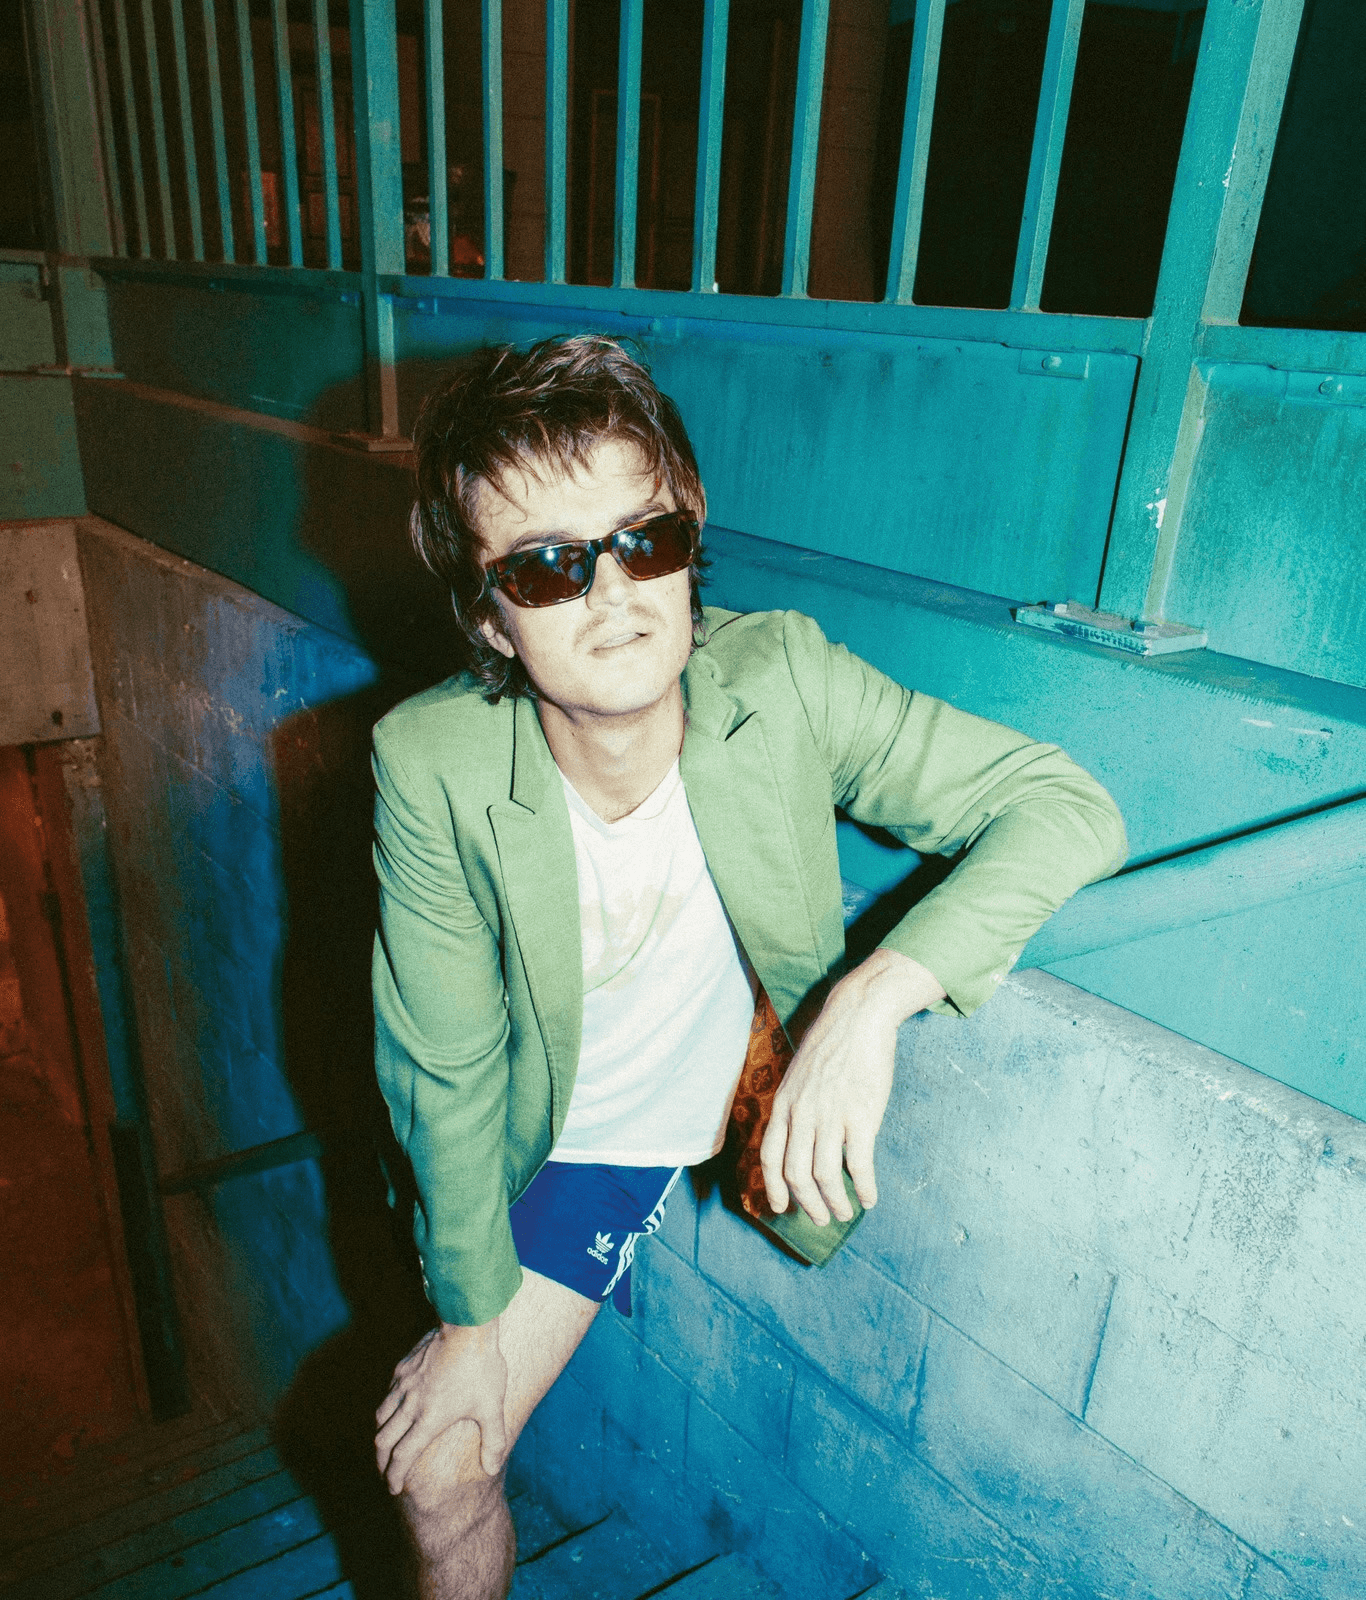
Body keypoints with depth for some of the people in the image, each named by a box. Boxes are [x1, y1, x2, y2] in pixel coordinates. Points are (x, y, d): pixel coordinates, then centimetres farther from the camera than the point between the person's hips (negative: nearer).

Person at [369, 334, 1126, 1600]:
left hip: (772, 1096, 2)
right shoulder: (431, 768, -28)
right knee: (436, 1474, -1)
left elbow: (1070, 804, -24)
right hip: (574, 1138, -2)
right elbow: (446, 1067, -17)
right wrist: (472, 1317, -9)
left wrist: (875, 994, -38)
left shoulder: (781, 678, -26)